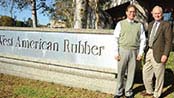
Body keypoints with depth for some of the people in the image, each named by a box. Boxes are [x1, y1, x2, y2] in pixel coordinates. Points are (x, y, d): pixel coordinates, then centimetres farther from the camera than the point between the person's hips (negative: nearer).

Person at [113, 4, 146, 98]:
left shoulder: (139, 25, 8)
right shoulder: (120, 24, 3)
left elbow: (142, 39, 8)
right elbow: (116, 38, 1)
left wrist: (140, 52, 1)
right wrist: (116, 52, -5)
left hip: (134, 52, 1)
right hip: (123, 50, -1)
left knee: (131, 73, 6)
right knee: (121, 72, 3)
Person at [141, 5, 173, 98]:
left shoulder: (166, 25, -7)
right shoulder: (151, 24, 14)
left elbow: (168, 41, -11)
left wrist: (165, 55, -18)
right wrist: (146, 51, 14)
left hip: (158, 54, -7)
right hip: (149, 52, 7)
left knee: (158, 75, 4)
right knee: (146, 72, 15)